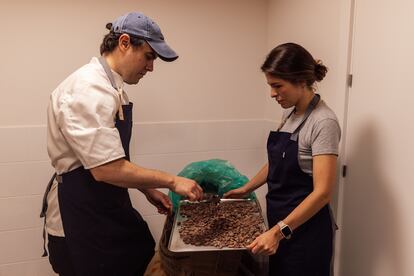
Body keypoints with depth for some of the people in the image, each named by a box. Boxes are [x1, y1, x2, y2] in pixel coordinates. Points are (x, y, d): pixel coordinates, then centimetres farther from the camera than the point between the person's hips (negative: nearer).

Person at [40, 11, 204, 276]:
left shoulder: (111, 87, 9)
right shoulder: (89, 89, -23)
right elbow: (106, 169, -28)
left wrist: (148, 189, 10)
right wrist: (171, 181, -19)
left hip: (108, 208, 9)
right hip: (81, 217, -9)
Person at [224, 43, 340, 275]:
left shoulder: (323, 123, -20)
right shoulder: (291, 113, 4)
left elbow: (322, 192, -24)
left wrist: (278, 231, -28)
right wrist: (246, 189, 17)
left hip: (305, 227, -7)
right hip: (281, 223, 7)